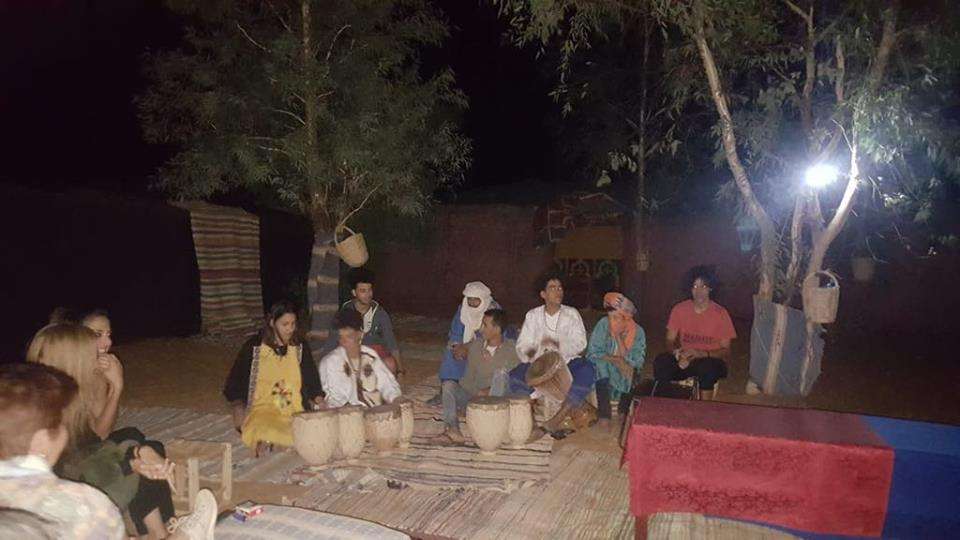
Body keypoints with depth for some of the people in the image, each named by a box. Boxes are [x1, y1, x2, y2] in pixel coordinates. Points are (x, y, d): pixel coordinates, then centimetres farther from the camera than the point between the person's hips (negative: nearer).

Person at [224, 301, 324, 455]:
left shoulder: (301, 348, 12)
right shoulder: (254, 347, 4)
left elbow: (312, 380, 16)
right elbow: (233, 384, 11)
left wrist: (318, 399, -3)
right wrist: (238, 406, -3)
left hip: (295, 413, 4)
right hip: (262, 410, -4)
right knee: (265, 437, -37)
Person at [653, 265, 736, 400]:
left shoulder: (720, 313, -8)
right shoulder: (679, 309, -1)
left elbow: (726, 351, -5)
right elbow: (670, 341, 4)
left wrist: (701, 354, -23)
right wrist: (677, 352, -20)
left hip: (710, 360, -2)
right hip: (684, 359, 2)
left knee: (706, 367, -38)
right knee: (660, 362, -28)